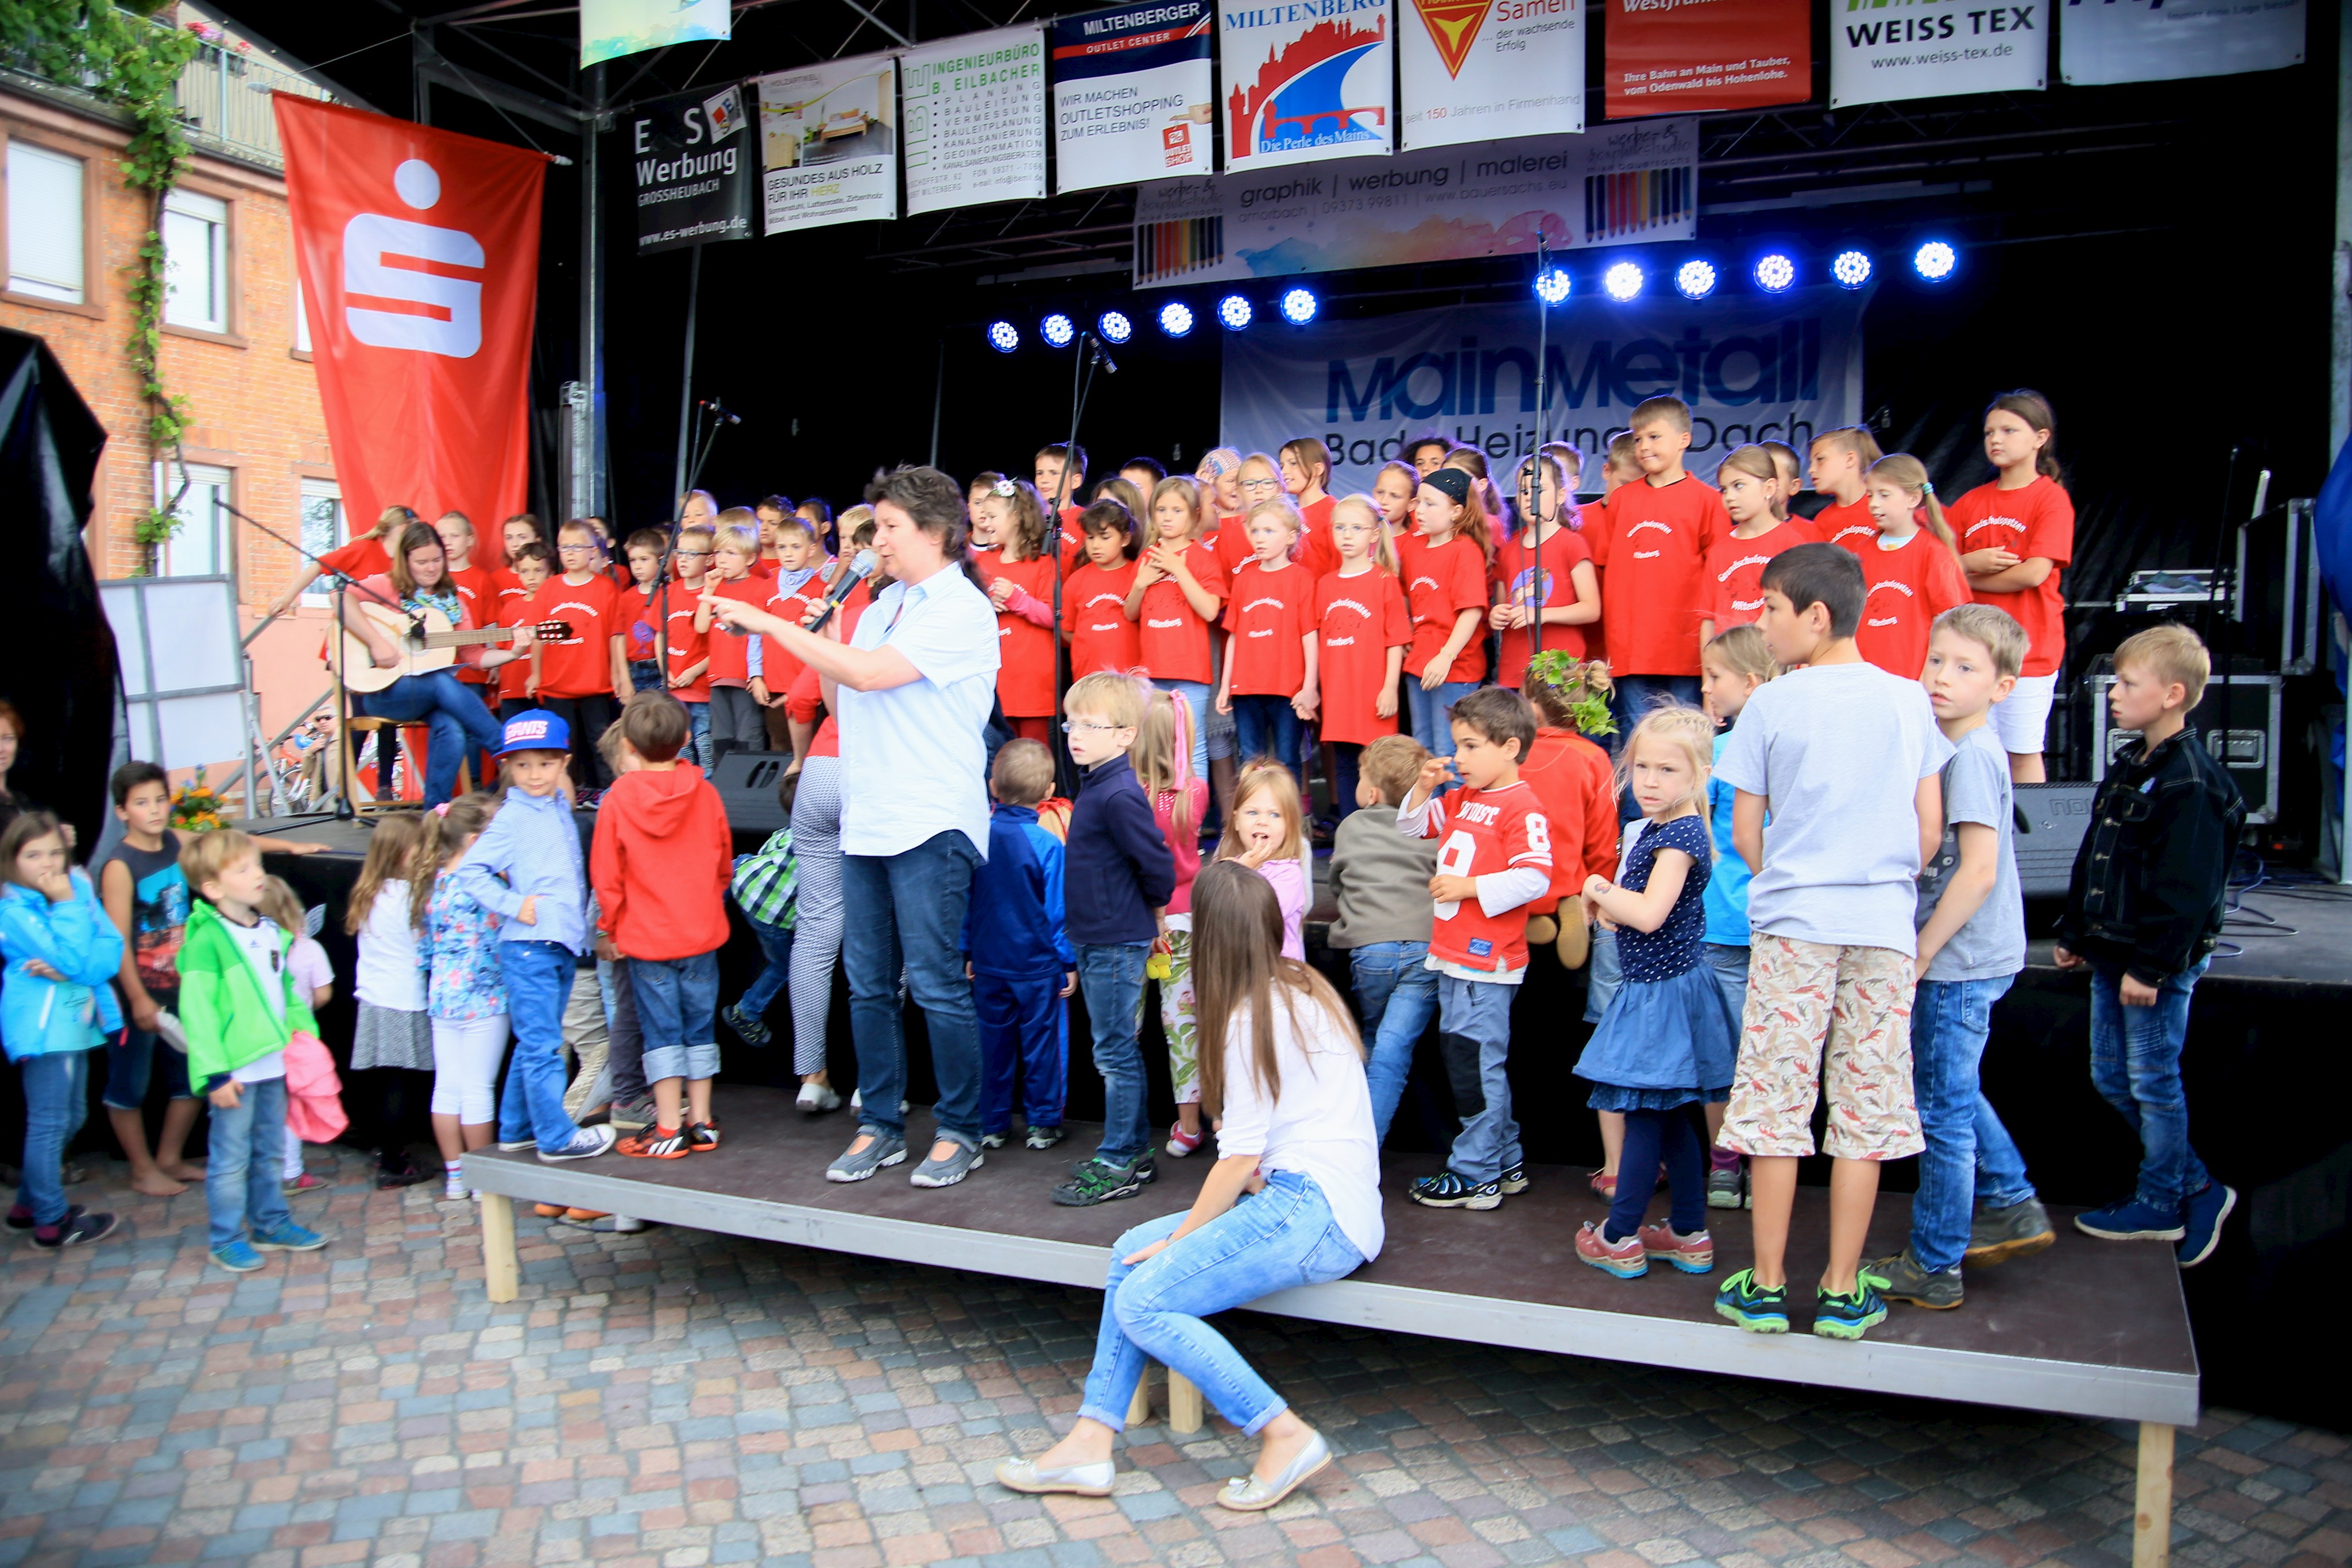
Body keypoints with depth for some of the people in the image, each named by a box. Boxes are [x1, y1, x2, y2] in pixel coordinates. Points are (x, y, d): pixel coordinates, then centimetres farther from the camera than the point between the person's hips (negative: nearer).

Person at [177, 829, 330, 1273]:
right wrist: (215, 1073, -19)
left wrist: (306, 1033, 12)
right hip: (235, 1070, -7)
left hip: (274, 1065, 7)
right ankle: (227, 1239, 14)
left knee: (271, 1152, 18)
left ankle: (271, 1224, 31)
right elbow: (197, 1011, -17)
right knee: (231, 1159, 3)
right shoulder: (206, 940, -15)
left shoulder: (272, 933, 9)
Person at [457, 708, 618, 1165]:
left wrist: (583, 921, 14)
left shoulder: (561, 811, 14)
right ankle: (556, 1137, 3)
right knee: (541, 1046, -4)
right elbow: (471, 872, -10)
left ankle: (517, 1128, 28)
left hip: (563, 943, 8)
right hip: (529, 946, -8)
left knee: (535, 1043, 16)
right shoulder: (510, 818, -6)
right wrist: (514, 905, -15)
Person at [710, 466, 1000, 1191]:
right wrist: (823, 638, 6)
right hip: (864, 823, 8)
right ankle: (879, 1126, 21)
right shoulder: (881, 607, 18)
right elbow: (844, 706, 21)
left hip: (930, 824, -8)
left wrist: (770, 625, -12)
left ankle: (960, 1130, 10)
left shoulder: (961, 610, -8)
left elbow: (869, 674, -18)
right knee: (869, 985, 10)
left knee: (935, 983, -3)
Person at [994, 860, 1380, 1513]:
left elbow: (1239, 1157, -12)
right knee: (1132, 1251, 5)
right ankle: (1091, 1443, 1)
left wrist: (1178, 1237, -3)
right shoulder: (1306, 988, 15)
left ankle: (1285, 1436, -9)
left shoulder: (1251, 1015, -11)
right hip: (1307, 1198, 10)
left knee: (1142, 1302, -17)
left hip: (1314, 1213, -10)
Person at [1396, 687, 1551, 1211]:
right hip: (1452, 956, 10)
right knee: (1472, 1064, 17)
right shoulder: (1461, 799, 12)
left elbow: (1534, 878, -24)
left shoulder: (1522, 808, -15)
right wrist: (1424, 788, 7)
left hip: (1486, 960, -10)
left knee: (1476, 1066, -2)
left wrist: (1470, 886, -23)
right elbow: (1413, 827, 24)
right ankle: (1506, 1163, 30)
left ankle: (1476, 1176, 9)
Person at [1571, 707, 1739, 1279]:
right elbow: (1634, 910, 13)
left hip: (1663, 994, -10)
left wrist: (1601, 892, -12)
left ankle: (1619, 1238, 10)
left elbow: (1648, 914, -27)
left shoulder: (1680, 834, -18)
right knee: (1670, 1120, 16)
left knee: (1644, 1116, 0)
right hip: (1654, 989, 10)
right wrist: (1607, 899, -7)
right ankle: (1690, 1236, 25)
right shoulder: (1655, 828, 11)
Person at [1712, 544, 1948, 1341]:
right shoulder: (1908, 699, 5)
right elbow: (1930, 825, 6)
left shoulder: (1771, 704, -3)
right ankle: (1843, 1292, 13)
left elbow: (1745, 833, 0)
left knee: (1774, 1101, 5)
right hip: (1884, 926, 2)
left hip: (1792, 923, -2)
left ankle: (1766, 1288, 10)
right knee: (1866, 1109, 7)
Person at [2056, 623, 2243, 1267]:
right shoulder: (2128, 769, 12)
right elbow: (2093, 861, 18)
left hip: (2159, 964, -10)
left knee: (2154, 1081, 2)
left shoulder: (2191, 784, -18)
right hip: (2112, 954, 10)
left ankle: (2159, 1205, 18)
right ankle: (2197, 1188, 27)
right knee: (2111, 1077, 14)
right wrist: (2074, 934, 19)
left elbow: (2186, 891, -21)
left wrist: (2152, 967, -21)